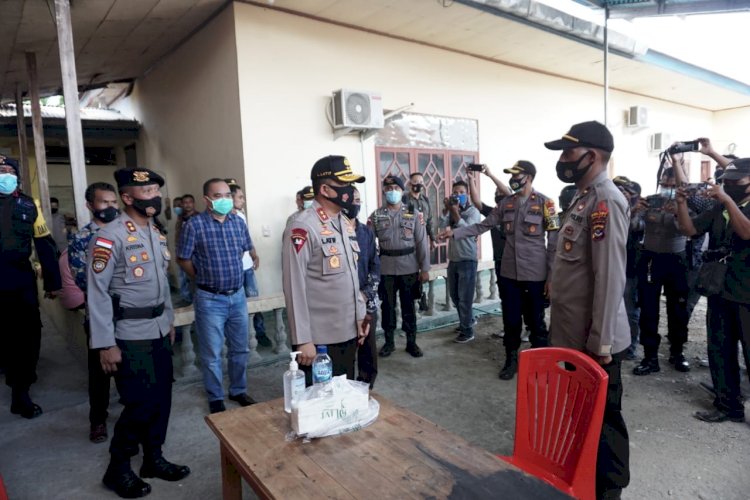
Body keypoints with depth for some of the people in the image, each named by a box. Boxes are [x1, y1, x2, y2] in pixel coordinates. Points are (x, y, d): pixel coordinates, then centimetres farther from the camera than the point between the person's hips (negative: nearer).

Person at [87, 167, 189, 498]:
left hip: (159, 330, 7)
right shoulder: (109, 237, -16)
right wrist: (106, 344, -17)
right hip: (130, 336, -7)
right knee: (140, 404, 0)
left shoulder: (156, 233, 8)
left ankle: (154, 459, 31)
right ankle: (117, 469, 22)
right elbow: (97, 292, -16)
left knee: (162, 398, 13)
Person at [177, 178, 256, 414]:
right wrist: (203, 278, 5)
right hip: (210, 300, -4)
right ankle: (215, 399, 26)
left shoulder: (238, 222, 2)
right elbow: (183, 259, -4)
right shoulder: (195, 224, -12)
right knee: (211, 354, 8)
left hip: (238, 296, 5)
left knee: (239, 349, 16)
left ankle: (238, 391, 35)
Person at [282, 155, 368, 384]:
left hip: (348, 332, 8)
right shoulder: (302, 228, -17)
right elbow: (294, 287, -18)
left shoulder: (345, 223, 10)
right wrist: (302, 340, -18)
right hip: (319, 338, -7)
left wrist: (360, 315, 14)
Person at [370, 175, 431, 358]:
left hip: (409, 268, 0)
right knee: (387, 306, 10)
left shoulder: (414, 214, 1)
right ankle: (389, 342, 25)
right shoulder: (376, 216, 1)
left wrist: (424, 268, -4)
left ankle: (411, 342, 22)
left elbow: (422, 242, -1)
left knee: (408, 307, 9)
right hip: (385, 269, 1)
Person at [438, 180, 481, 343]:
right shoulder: (453, 210, 10)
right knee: (454, 294, 17)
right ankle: (468, 319, 37)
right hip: (453, 259, 7)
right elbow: (442, 225, -4)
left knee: (465, 297, -2)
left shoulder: (473, 211, -6)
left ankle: (467, 331, 9)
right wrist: (446, 209, -12)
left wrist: (455, 212, -22)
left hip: (467, 260, -6)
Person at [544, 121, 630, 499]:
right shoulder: (585, 197, 11)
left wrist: (601, 343, -21)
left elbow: (610, 278, -23)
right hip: (574, 334, 9)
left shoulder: (606, 201, -18)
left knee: (602, 418, 9)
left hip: (594, 341, -9)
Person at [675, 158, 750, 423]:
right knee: (720, 351, 12)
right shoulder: (718, 209, 11)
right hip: (720, 290, 6)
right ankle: (728, 405, 24)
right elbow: (689, 229, 8)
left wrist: (727, 199, -25)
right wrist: (682, 203, -6)